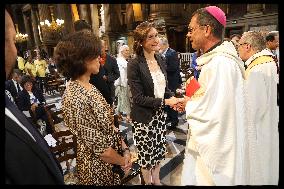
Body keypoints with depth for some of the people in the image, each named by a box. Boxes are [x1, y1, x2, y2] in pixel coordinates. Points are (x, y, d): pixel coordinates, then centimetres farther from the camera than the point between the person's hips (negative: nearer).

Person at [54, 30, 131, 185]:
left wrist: (124, 147, 3)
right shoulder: (76, 98, -29)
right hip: (98, 166, -7)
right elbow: (99, 147, -24)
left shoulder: (88, 86, -2)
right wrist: (123, 161, -9)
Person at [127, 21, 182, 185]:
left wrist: (173, 98, -8)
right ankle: (148, 181, 40)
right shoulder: (134, 64, -18)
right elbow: (138, 98, -19)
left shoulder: (160, 60, 2)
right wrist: (165, 102, -22)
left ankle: (157, 180, 45)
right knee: (147, 153, 13)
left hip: (160, 114, 6)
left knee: (159, 150, 20)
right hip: (144, 117, -5)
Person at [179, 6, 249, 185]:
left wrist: (189, 104, -11)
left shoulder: (220, 64, -25)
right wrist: (191, 102, 3)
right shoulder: (215, 59, 8)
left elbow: (210, 115, -28)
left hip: (215, 149, -9)